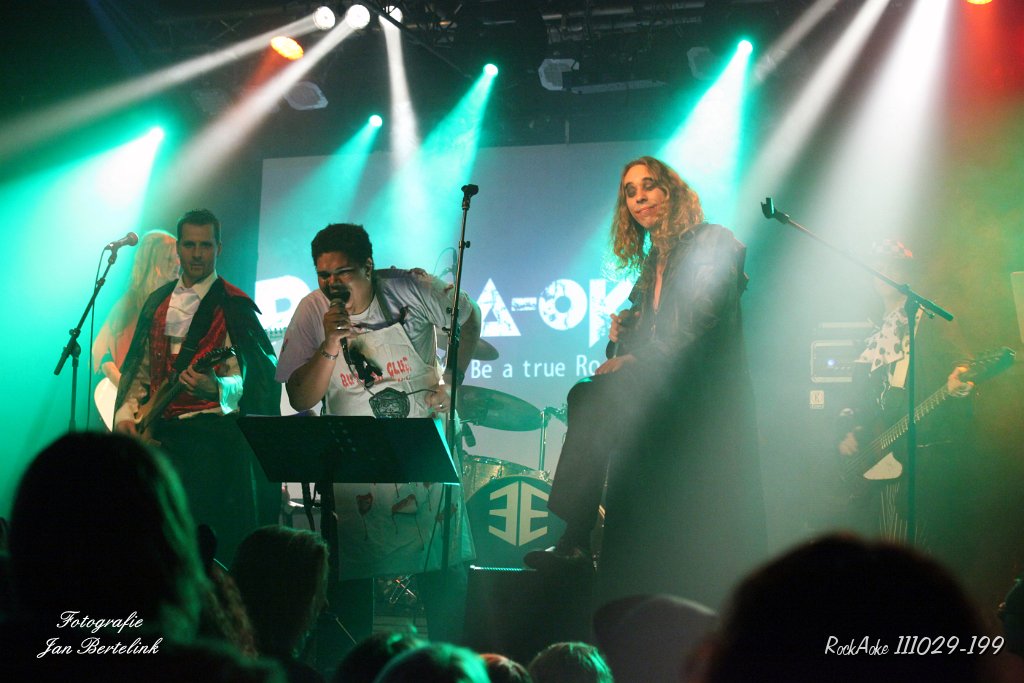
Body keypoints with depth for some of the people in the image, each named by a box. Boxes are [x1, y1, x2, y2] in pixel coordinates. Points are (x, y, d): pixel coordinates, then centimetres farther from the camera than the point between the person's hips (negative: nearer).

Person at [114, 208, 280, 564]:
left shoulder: (233, 306, -3)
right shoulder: (158, 302, 16)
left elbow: (239, 381, -13)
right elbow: (142, 369, 19)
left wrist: (214, 388, -35)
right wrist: (126, 413, 4)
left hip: (211, 436, -5)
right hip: (159, 432, 5)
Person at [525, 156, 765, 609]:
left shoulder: (711, 243, -1)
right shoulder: (652, 265, 23)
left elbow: (698, 322, -15)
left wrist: (638, 360, -19)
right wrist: (623, 335, 0)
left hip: (702, 401, -9)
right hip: (663, 408, 9)